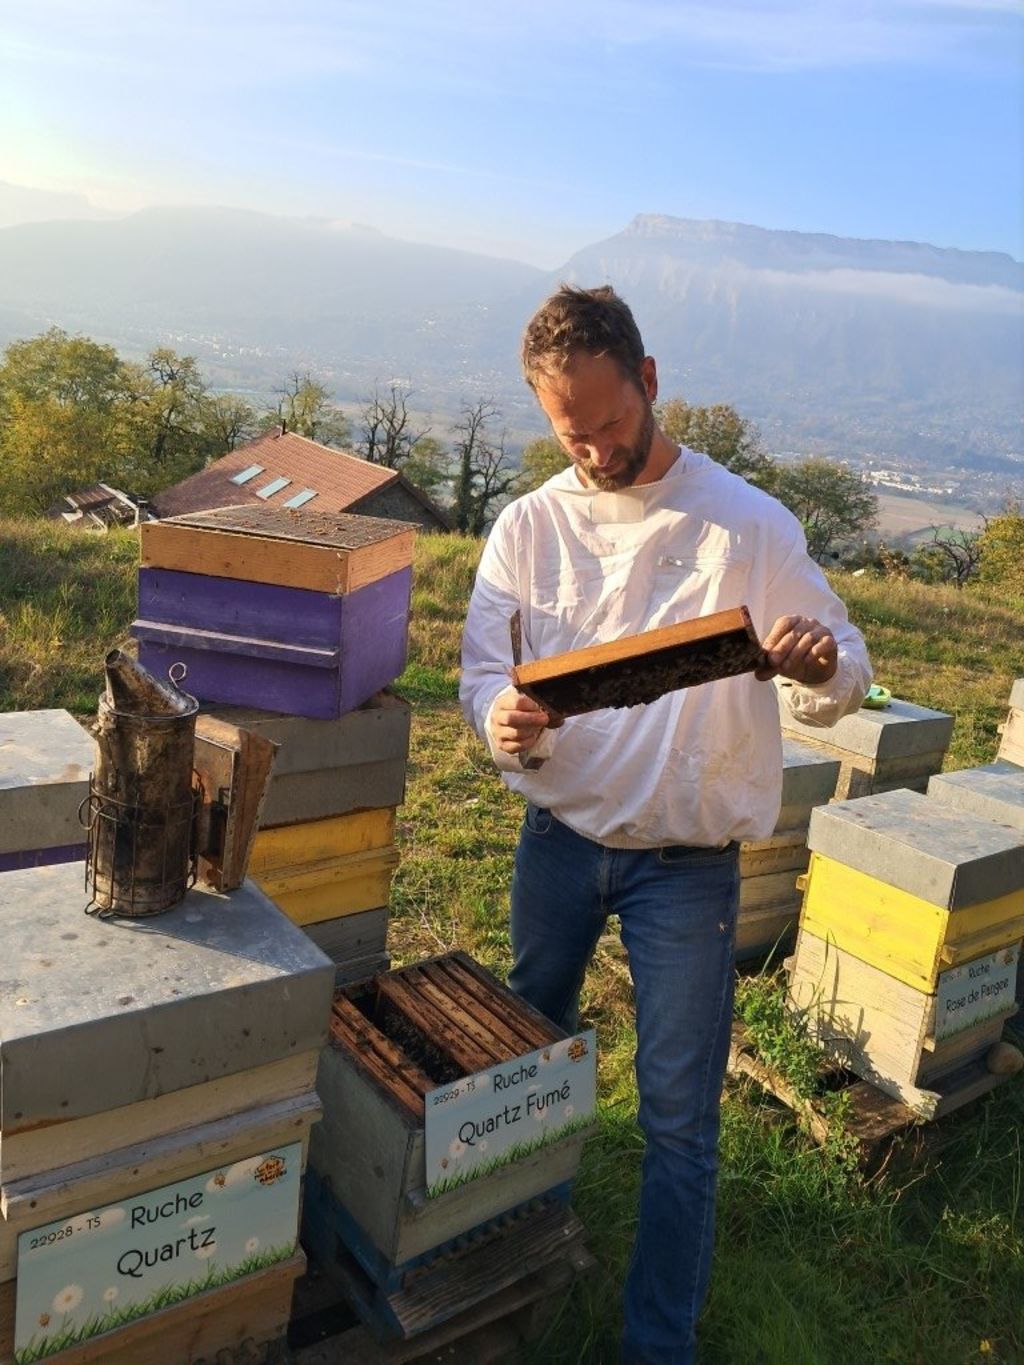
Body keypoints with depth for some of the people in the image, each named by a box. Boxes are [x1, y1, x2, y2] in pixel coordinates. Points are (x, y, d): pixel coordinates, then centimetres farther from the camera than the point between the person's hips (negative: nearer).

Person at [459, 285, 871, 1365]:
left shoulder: (749, 524, -11)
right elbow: (482, 669, -2)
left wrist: (821, 667, -31)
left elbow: (842, 681, -6)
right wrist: (502, 719, -26)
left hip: (688, 864, -3)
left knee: (679, 1120, 4)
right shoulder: (529, 526, -4)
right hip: (558, 841, 4)